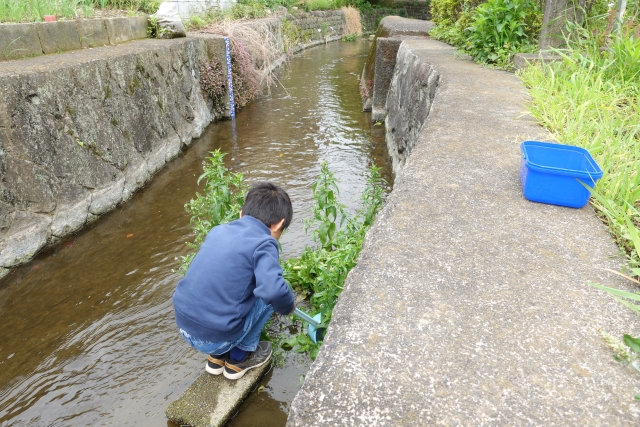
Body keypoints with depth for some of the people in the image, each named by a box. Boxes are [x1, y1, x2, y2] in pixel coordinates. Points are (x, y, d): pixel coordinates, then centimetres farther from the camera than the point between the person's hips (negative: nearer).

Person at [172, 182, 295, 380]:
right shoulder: (263, 243, -12)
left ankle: (217, 356, 29)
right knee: (268, 295, 9)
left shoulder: (218, 230, 8)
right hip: (215, 337, -7)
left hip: (184, 326, 7)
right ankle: (239, 358, 19)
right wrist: (289, 306, -5)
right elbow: (273, 290, -28)